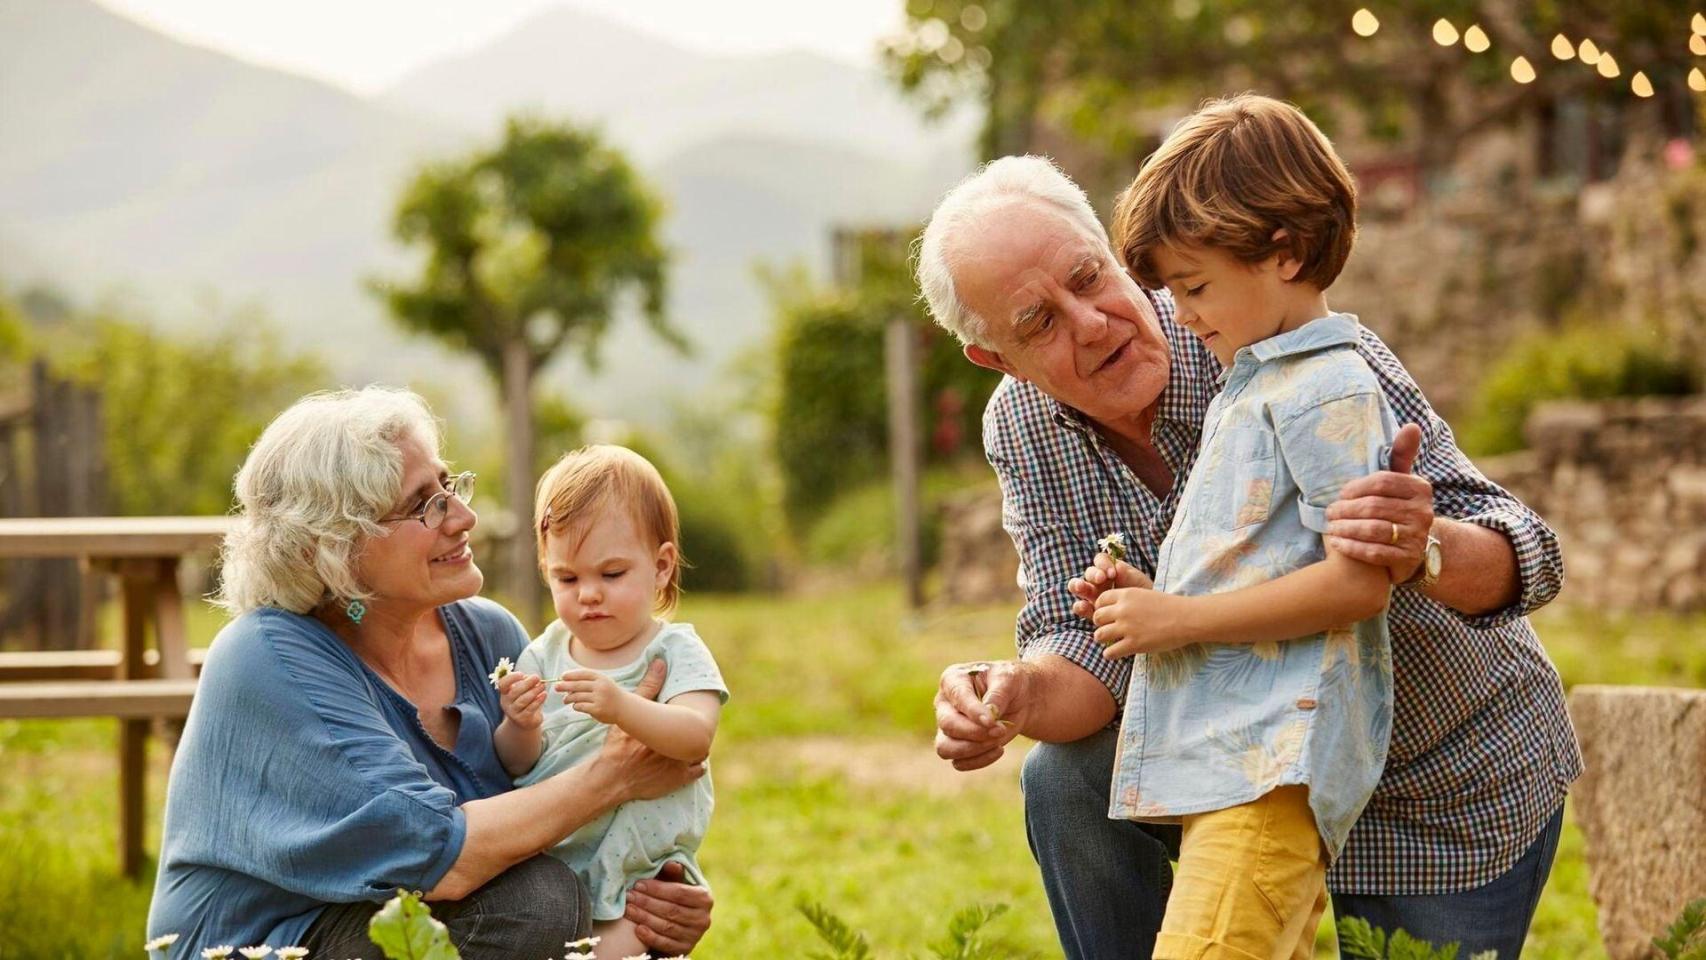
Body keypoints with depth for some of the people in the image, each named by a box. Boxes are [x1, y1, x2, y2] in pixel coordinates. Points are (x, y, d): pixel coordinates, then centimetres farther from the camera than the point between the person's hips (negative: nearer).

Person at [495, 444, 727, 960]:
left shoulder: (674, 651, -2)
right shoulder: (545, 652, 9)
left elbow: (695, 737, -21)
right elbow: (516, 766, 5)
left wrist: (623, 708, -38)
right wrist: (521, 728, -18)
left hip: (638, 875, -3)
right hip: (545, 868, 4)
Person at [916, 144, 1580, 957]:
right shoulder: (1022, 431, -12)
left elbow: (1524, 555, -31)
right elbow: (1085, 647, -14)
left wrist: (1424, 550, -55)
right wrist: (1017, 697, -38)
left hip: (1459, 793, -3)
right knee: (1069, 781, -18)